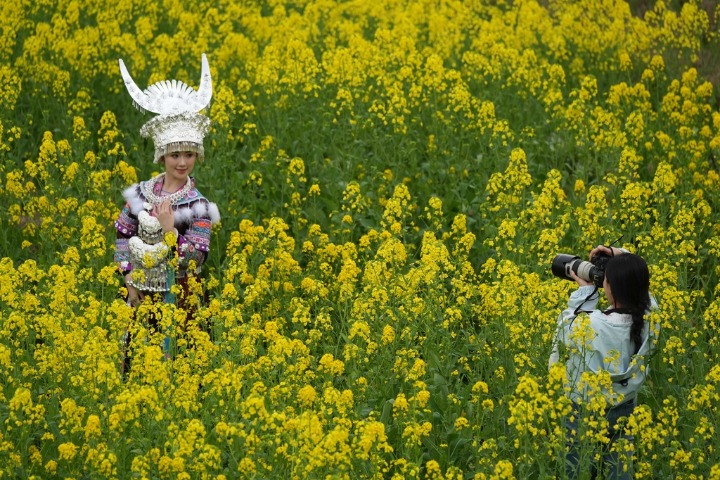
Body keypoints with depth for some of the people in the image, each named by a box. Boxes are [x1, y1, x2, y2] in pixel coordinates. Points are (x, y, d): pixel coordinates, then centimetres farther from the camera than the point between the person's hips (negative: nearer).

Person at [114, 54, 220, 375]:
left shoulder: (197, 206, -10)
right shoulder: (141, 194, 0)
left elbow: (192, 261, -15)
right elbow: (123, 237, 9)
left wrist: (169, 229, -24)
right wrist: (129, 281, 1)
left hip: (177, 294, -3)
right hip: (141, 294, 3)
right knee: (135, 360, 8)